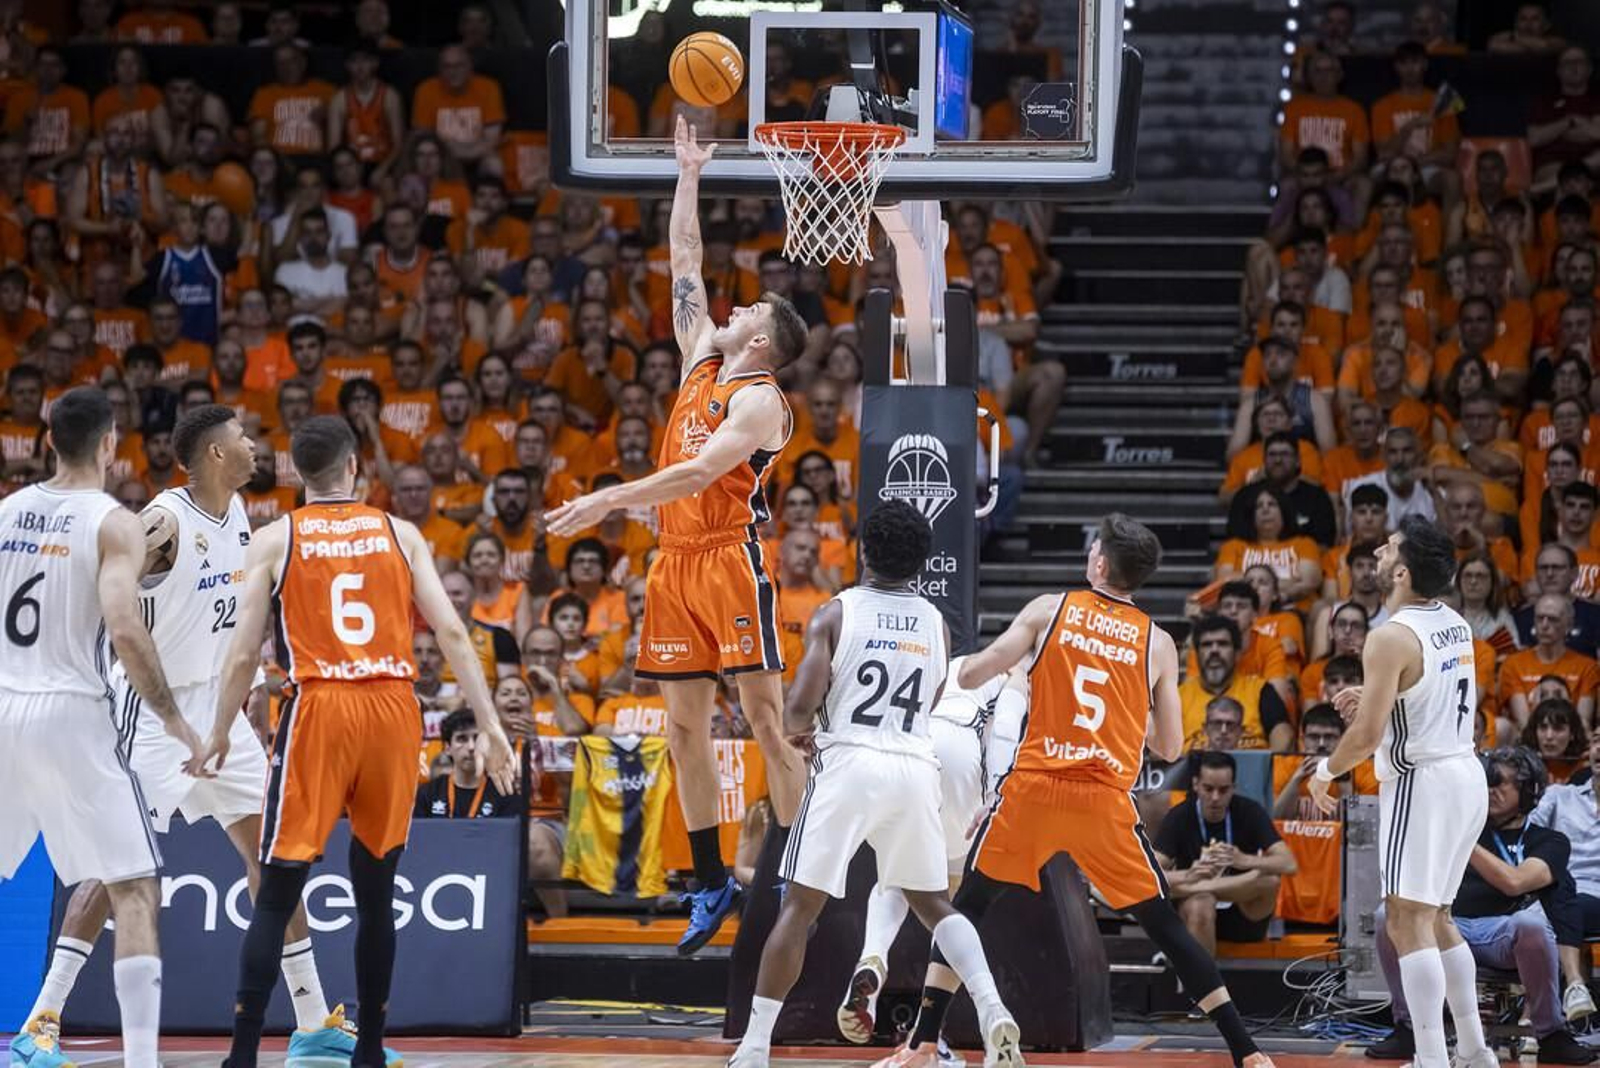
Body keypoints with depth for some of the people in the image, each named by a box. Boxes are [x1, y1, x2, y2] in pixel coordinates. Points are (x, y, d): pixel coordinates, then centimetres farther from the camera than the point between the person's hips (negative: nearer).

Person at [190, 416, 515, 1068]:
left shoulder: (273, 541, 4)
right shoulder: (399, 535, 10)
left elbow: (244, 655, 2)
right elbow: (451, 633, 2)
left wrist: (219, 735, 14)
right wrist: (490, 726, 2)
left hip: (318, 708, -2)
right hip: (392, 707, 2)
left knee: (275, 897, 1)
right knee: (376, 895, 13)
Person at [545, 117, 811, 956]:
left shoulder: (760, 399, -8)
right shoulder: (701, 363, 16)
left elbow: (701, 472, -21)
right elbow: (685, 268, 23)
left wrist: (607, 501, -26)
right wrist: (689, 179, 22)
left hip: (731, 561, -8)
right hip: (676, 563, 8)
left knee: (764, 715, -8)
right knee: (685, 724, 5)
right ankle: (711, 884, 10)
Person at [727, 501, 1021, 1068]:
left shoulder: (835, 614, -2)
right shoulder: (936, 624, 11)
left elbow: (799, 710, -9)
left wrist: (794, 723, 13)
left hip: (849, 763, -3)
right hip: (916, 767, 4)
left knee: (798, 908, 3)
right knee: (933, 903, 17)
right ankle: (993, 1011, -4)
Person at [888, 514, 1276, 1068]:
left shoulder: (1049, 609, 3)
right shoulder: (1158, 643, 7)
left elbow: (969, 676, 0)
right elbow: (1169, 748, 10)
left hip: (1033, 785, -1)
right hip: (1105, 800, 1)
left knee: (967, 907, 14)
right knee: (1164, 925, 9)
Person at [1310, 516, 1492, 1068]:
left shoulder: (1392, 638, -17)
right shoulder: (1455, 624, 9)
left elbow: (1367, 734, -20)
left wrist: (1324, 771, -3)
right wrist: (1374, 695, 20)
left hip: (1422, 782, -9)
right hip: (1466, 774, 9)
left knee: (1409, 921, -10)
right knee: (1437, 918, 19)